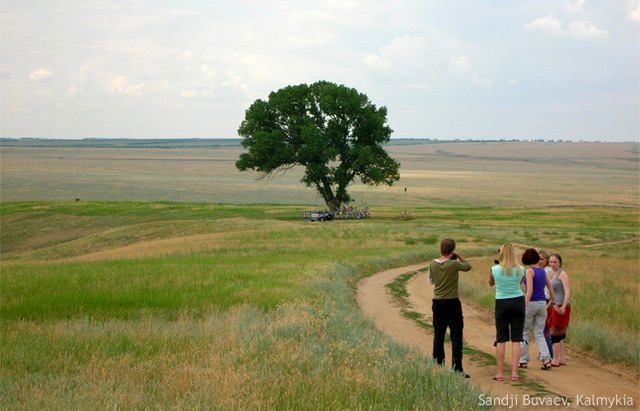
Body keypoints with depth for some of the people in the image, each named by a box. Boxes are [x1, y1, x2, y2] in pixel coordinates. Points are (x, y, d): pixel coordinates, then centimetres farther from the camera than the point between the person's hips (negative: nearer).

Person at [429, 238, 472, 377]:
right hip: (452, 302, -4)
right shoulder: (454, 264, -12)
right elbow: (468, 266, 6)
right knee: (456, 337, 1)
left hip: (437, 302, 4)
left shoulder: (433, 264, -1)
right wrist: (459, 256, 12)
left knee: (438, 336, 9)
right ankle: (457, 369, -2)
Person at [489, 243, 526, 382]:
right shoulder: (520, 270, -4)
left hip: (501, 303, -1)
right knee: (516, 339, 3)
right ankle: (514, 372, 1)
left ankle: (500, 373, 4)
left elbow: (491, 283, 12)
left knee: (501, 340, 4)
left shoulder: (495, 270, -7)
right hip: (518, 301, 1)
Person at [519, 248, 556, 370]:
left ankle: (523, 361, 12)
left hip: (531, 303, -6)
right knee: (539, 334, 9)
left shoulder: (529, 271, -11)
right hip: (542, 303, 6)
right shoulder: (543, 271, 9)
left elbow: (530, 290, -18)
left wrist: (525, 307, -20)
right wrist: (553, 301, 28)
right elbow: (550, 287, 15)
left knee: (525, 333, 8)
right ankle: (546, 359, -7)